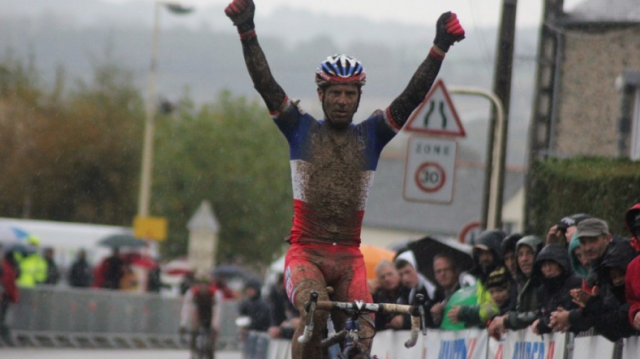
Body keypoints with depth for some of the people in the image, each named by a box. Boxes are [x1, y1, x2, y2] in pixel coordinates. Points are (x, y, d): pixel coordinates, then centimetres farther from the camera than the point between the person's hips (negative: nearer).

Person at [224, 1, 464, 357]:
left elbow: (414, 95, 0)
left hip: (349, 257, 2)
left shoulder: (371, 135, 11)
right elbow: (264, 82, -3)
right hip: (306, 252, -2)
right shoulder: (302, 128, 8)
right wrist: (247, 31, -16)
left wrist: (440, 47, -14)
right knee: (315, 311, -32)